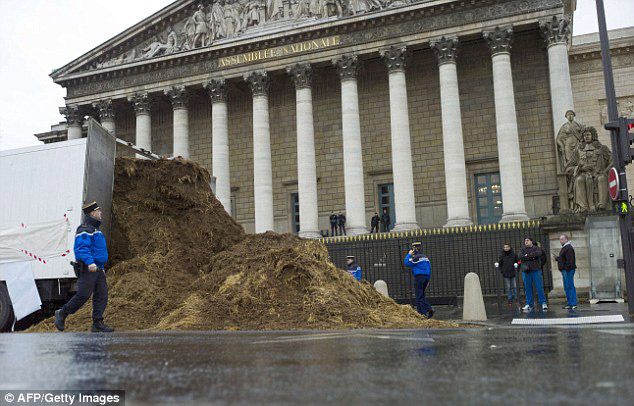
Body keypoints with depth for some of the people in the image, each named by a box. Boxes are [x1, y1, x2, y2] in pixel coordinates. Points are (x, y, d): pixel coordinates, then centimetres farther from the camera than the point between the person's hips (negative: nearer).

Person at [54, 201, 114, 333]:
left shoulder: (94, 229, 22)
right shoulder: (84, 229, -10)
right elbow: (82, 248, -23)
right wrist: (90, 262, -35)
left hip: (97, 268, 10)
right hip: (87, 268, -10)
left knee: (102, 295, 2)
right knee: (84, 294, -11)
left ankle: (97, 324, 3)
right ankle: (62, 314, 7)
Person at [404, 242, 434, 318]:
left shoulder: (416, 257, -10)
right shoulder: (425, 257, 16)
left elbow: (407, 263, -14)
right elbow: (429, 268, 18)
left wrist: (409, 254, -2)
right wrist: (428, 280, 21)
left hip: (419, 277, -8)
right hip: (426, 277, 8)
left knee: (419, 296, -3)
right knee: (422, 295, 16)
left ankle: (421, 313, -4)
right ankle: (429, 309, 1)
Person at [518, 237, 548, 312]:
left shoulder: (537, 248, 6)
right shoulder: (523, 249, 13)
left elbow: (538, 253, -16)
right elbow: (520, 256, -7)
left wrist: (527, 255, -11)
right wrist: (531, 257, -15)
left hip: (536, 270, -2)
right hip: (526, 271, 2)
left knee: (539, 287, -3)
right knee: (527, 288, 4)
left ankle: (543, 303, 4)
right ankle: (529, 305, 10)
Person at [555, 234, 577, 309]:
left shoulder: (569, 248, -13)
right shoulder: (564, 248, 21)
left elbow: (570, 260, -22)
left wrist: (567, 268, -24)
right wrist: (557, 258, 14)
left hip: (568, 270, -11)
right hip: (564, 270, 11)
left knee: (570, 286, -9)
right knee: (566, 287, 13)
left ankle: (573, 304, -8)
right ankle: (569, 302, 18)